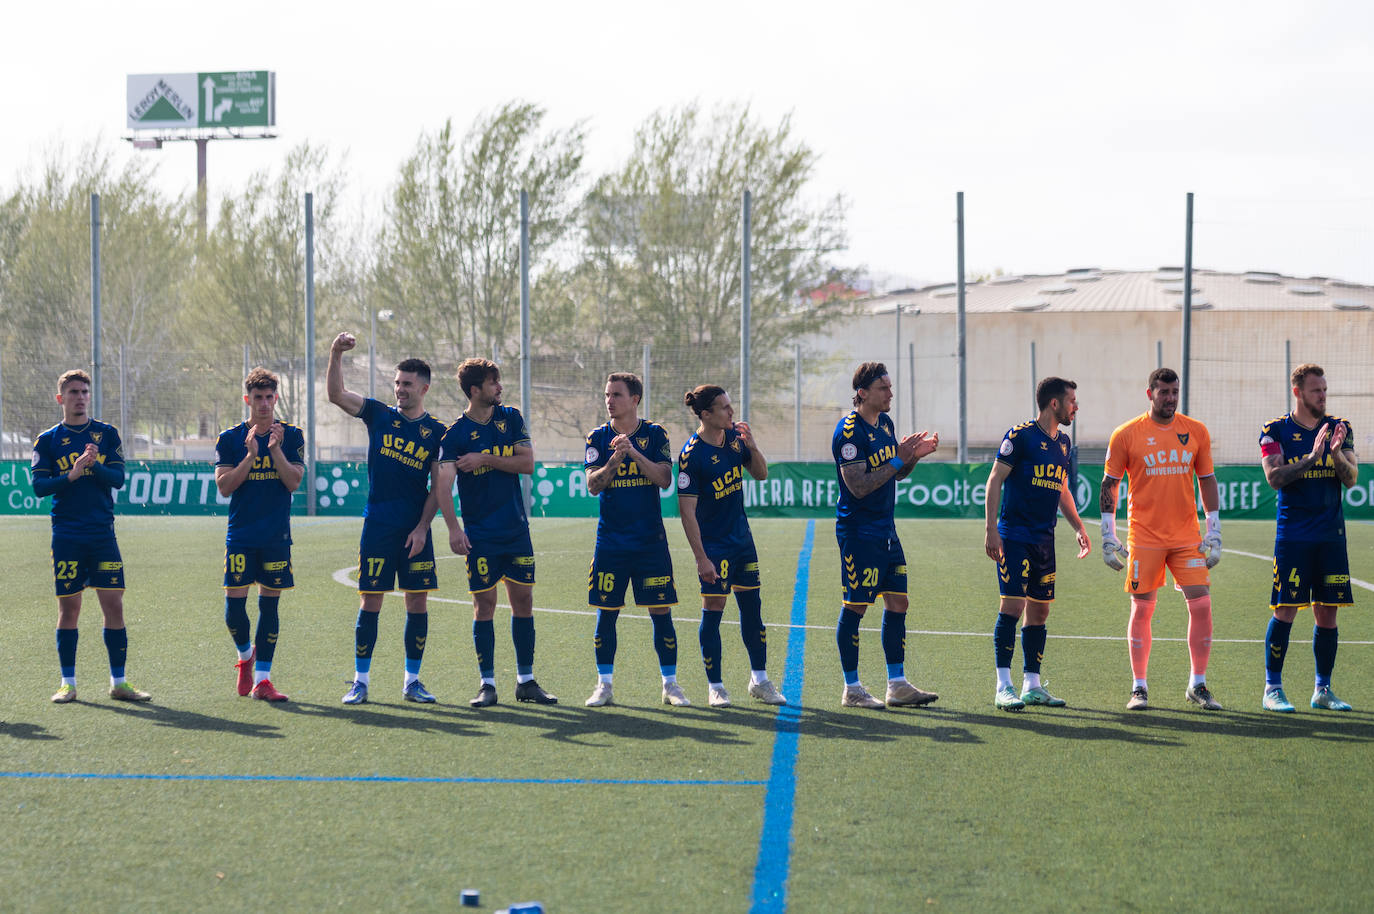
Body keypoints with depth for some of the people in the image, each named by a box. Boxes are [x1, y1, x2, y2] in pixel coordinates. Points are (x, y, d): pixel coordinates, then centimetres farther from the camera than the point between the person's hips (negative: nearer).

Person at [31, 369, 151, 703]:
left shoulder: (107, 434, 8)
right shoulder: (48, 440, 5)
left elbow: (118, 478, -1)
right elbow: (39, 485, -4)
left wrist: (95, 466, -20)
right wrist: (72, 475, -19)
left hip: (103, 534, 1)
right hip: (67, 536, -1)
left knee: (114, 604, -2)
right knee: (68, 607, 1)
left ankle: (118, 682, 5)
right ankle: (68, 683, 10)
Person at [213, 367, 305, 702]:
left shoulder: (291, 436, 4)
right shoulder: (230, 438, 4)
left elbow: (293, 481, -5)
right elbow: (224, 486, -5)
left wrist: (276, 449, -17)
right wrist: (251, 455, -15)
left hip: (276, 536, 0)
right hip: (240, 535, 0)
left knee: (269, 603, 2)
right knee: (234, 602, -6)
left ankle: (261, 679, 5)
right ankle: (245, 655, 23)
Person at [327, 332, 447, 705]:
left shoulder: (436, 432, 5)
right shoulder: (379, 415, 6)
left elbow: (438, 487, 3)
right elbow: (336, 394, -4)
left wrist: (422, 527, -6)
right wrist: (336, 355, -18)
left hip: (415, 530, 1)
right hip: (378, 526, -1)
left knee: (418, 603, 2)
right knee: (371, 601, -1)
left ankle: (412, 681, 12)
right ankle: (361, 681, 5)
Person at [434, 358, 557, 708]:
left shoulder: (510, 418, 6)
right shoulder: (455, 433, -8)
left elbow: (527, 462, -1)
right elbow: (443, 484, -17)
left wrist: (486, 459, -12)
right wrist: (453, 528, -29)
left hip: (517, 530, 4)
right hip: (480, 534, -4)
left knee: (523, 600, 5)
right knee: (484, 604, -2)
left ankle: (525, 681, 13)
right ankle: (487, 684, 4)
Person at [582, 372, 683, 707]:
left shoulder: (654, 435, 2)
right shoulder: (598, 438, 4)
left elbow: (664, 479, -9)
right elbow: (593, 485, -6)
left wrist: (634, 453, -20)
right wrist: (615, 459, -22)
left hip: (650, 540, -1)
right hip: (610, 541, 1)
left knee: (660, 611, -1)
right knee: (606, 612, 1)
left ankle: (670, 684, 7)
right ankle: (604, 685, 10)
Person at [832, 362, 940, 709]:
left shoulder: (885, 423, 12)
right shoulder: (849, 432, -15)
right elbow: (859, 486, -21)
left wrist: (915, 455, 2)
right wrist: (899, 459, -20)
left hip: (886, 530, 9)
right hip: (858, 532, -9)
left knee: (897, 603, 7)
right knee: (855, 607, -3)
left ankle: (897, 685, 11)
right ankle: (851, 689, 4)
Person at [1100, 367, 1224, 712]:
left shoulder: (1196, 432, 7)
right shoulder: (1127, 435, -1)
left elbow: (1207, 481, 13)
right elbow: (1109, 485, 4)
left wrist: (1214, 533, 7)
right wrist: (1108, 537, -1)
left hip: (1186, 537, 2)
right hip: (1144, 537, -2)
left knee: (1201, 605, -5)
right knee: (1142, 609, 0)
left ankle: (1198, 685, 7)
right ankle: (1139, 688, 10)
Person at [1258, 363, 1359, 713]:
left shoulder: (1340, 428, 9)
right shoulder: (1275, 431, -1)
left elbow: (1352, 478, 2)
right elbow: (1274, 477, -12)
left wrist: (1337, 454, -18)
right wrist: (1311, 458, -23)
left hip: (1332, 536, 4)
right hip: (1293, 536, -4)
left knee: (1327, 613, 5)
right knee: (1285, 610, -6)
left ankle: (1323, 690, 12)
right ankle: (1272, 688, 1)